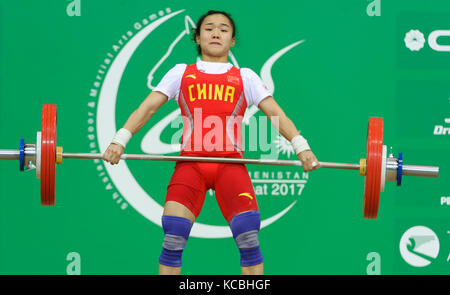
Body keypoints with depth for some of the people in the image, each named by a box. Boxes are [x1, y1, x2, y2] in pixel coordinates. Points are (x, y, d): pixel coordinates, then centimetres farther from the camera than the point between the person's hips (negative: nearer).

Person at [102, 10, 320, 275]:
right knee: (173, 236, -18)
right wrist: (120, 140, -5)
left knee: (248, 234, -19)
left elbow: (275, 113, 10)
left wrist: (301, 146, -7)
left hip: (230, 162, 0)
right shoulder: (181, 73, 20)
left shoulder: (245, 77, 19)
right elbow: (148, 107, 11)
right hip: (190, 162, 0)